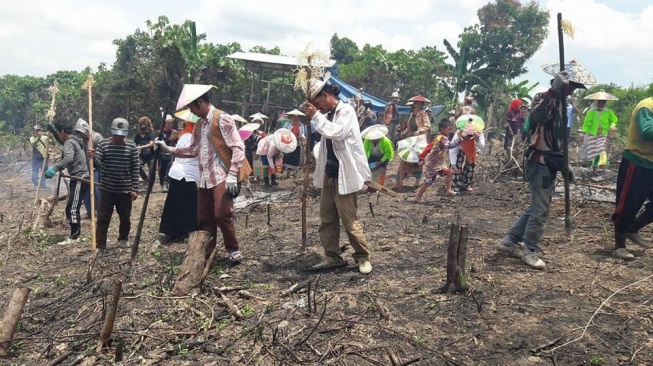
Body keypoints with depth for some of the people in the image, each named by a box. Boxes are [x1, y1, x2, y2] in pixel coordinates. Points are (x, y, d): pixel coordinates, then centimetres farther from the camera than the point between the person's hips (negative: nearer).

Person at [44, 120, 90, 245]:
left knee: (72, 208, -9)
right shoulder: (75, 141, 17)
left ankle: (74, 237, -7)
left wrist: (55, 169, -43)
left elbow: (68, 158, -33)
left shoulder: (69, 143, -14)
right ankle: (76, 232, 22)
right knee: (73, 207, 16)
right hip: (81, 177, 10)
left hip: (79, 179, -10)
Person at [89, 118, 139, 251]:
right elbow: (98, 164, -10)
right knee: (102, 218, 1)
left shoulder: (132, 146, -2)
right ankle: (100, 246, 8)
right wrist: (93, 157, -34)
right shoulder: (103, 144, -1)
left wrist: (135, 189, -5)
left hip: (125, 190, 1)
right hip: (106, 189, -1)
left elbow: (135, 169, -1)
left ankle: (123, 239, 38)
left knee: (125, 218, 15)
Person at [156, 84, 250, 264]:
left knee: (222, 214, -12)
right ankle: (206, 253, 20)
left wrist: (232, 175, -18)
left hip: (222, 177, -8)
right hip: (205, 178, 8)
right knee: (204, 218, 9)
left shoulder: (222, 119, -8)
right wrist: (168, 149, 12)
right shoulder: (199, 124, 16)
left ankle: (234, 250, 7)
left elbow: (238, 148, -13)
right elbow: (192, 150, 20)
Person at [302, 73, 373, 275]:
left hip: (344, 174, -9)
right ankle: (332, 256, 21)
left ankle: (363, 257, 13)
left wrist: (316, 116, -23)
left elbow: (337, 132, -30)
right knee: (327, 218, 11)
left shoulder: (346, 111, -12)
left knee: (349, 219, -2)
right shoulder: (329, 114, 11)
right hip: (329, 174, 9)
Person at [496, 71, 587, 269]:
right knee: (540, 209, -4)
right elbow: (536, 116, -39)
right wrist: (554, 90, -39)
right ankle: (530, 252, 10)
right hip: (539, 163, -10)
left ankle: (508, 242, 20)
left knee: (537, 207, 13)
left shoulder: (560, 104, 17)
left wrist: (564, 165, 21)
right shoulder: (543, 98, -12)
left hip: (550, 164, 10)